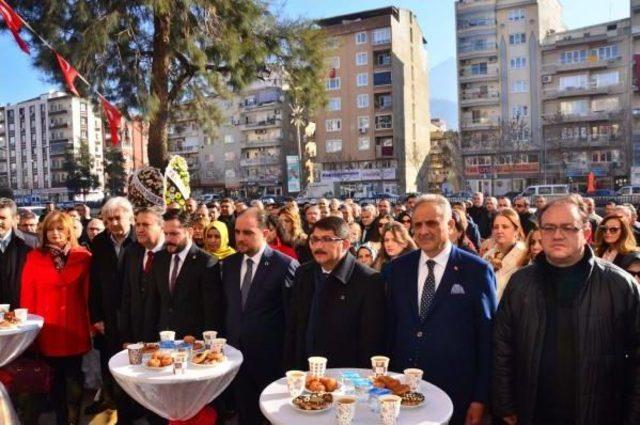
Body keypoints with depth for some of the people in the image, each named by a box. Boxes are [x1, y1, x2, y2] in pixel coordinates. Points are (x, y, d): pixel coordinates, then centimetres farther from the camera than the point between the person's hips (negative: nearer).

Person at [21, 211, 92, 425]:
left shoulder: (83, 257, 0)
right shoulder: (34, 257, 0)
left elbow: (89, 293, 1)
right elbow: (27, 294, 0)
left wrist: (92, 321, 0)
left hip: (74, 329, -1)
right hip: (47, 330, 1)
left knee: (73, 379, 5)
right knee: (55, 379, 14)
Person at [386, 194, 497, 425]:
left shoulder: (477, 270, -9)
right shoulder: (398, 268, 2)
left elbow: (487, 337, -7)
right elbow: (390, 327, 6)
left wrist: (480, 397, -6)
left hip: (455, 392, -3)